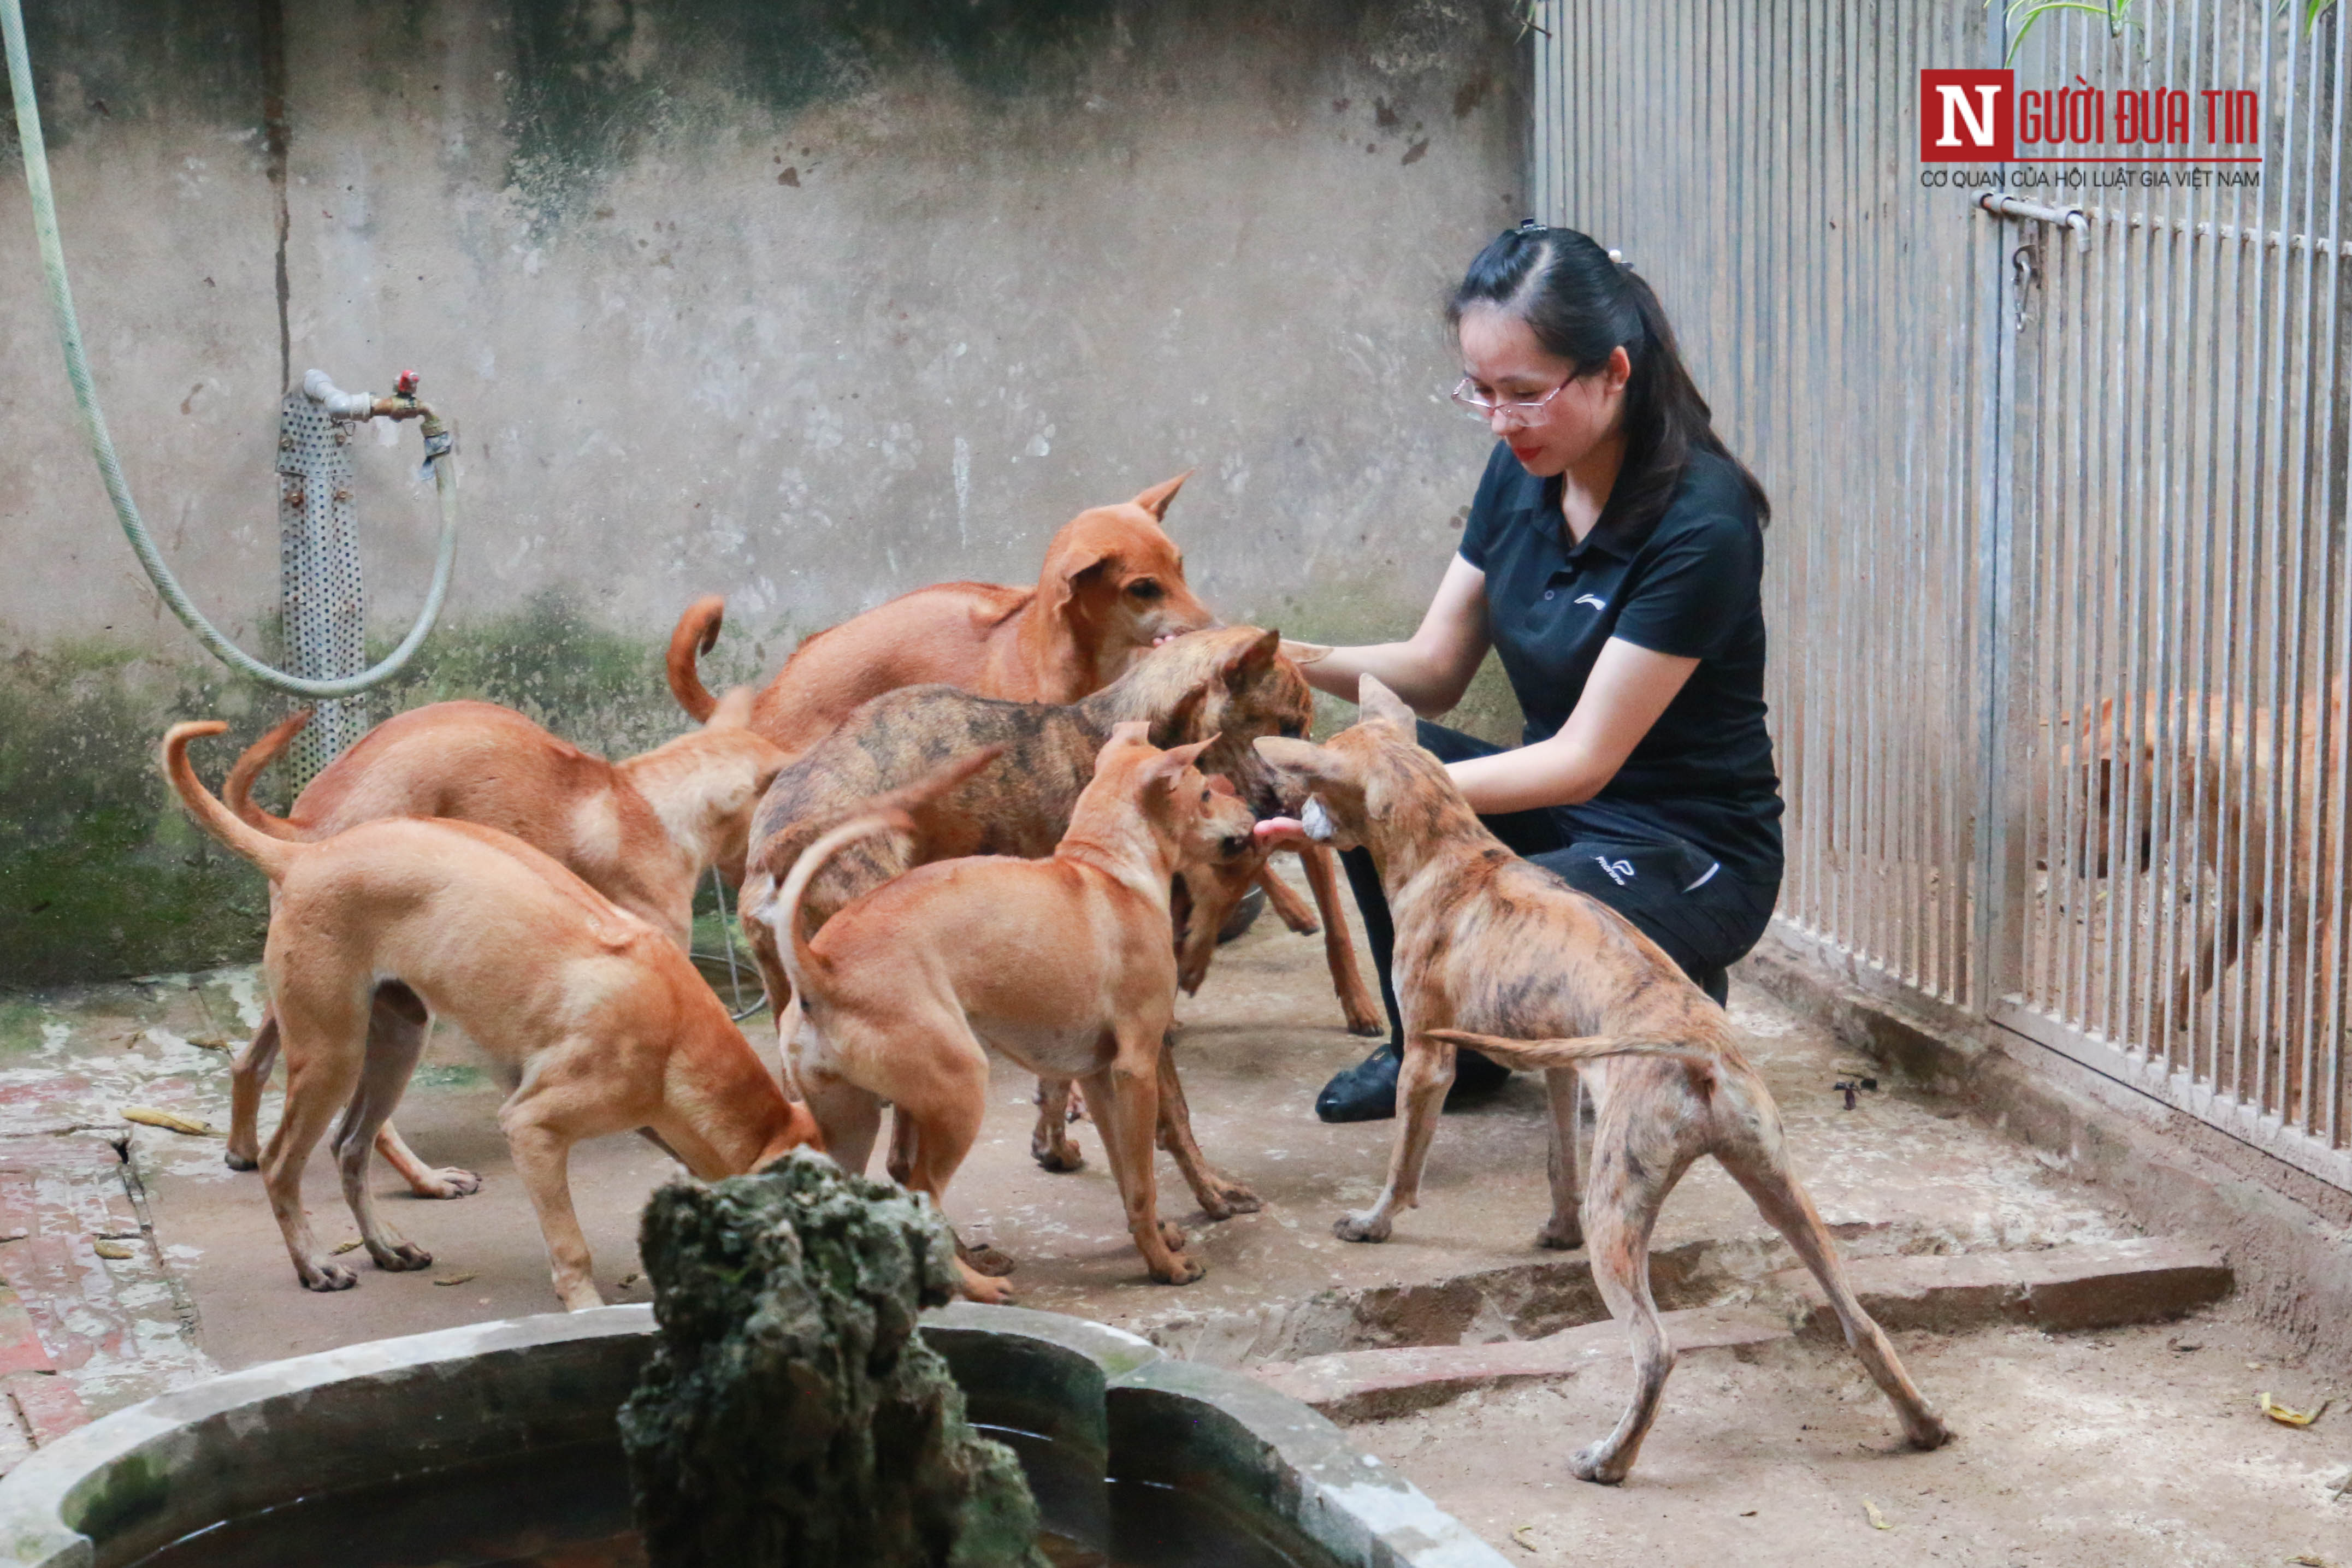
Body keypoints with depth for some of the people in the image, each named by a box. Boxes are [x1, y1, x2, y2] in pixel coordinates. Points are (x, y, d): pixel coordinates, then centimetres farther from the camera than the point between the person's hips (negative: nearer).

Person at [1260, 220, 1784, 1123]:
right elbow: (1435, 667, 2)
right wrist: (1298, 664, -17)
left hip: (1689, 856, -7)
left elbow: (1584, 759, -25)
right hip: (1560, 813, 7)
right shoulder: (1524, 470, -2)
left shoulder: (1699, 525, -24)